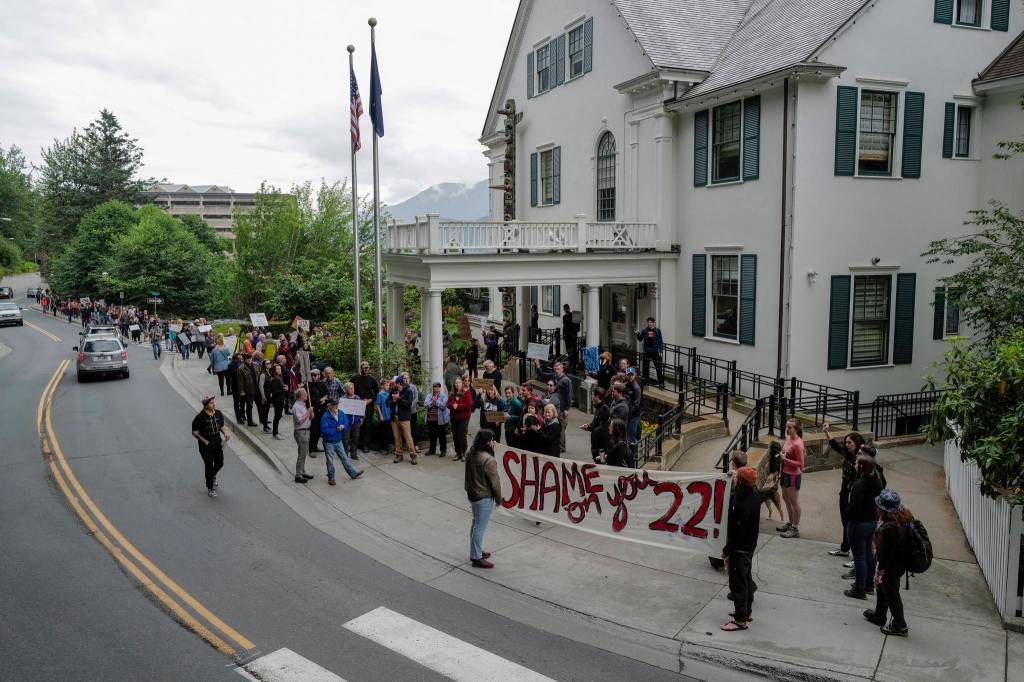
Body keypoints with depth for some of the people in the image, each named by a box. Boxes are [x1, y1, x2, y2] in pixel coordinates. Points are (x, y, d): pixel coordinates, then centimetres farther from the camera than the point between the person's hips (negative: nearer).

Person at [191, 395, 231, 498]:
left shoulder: (218, 414, -2)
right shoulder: (200, 417, -18)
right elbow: (194, 432, -12)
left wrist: (225, 433, -8)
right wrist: (205, 441, -17)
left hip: (218, 443, 5)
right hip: (206, 446, -5)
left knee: (220, 463, 16)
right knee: (209, 465, 4)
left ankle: (213, 476, 49)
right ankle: (210, 488, 21)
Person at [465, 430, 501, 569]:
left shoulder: (470, 454, -2)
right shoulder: (489, 460, -27)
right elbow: (494, 482, -19)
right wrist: (498, 498, -5)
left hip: (472, 493, 9)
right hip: (484, 497, -9)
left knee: (476, 524, 23)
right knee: (480, 528, 2)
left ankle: (475, 551, 37)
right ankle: (477, 558, 12)